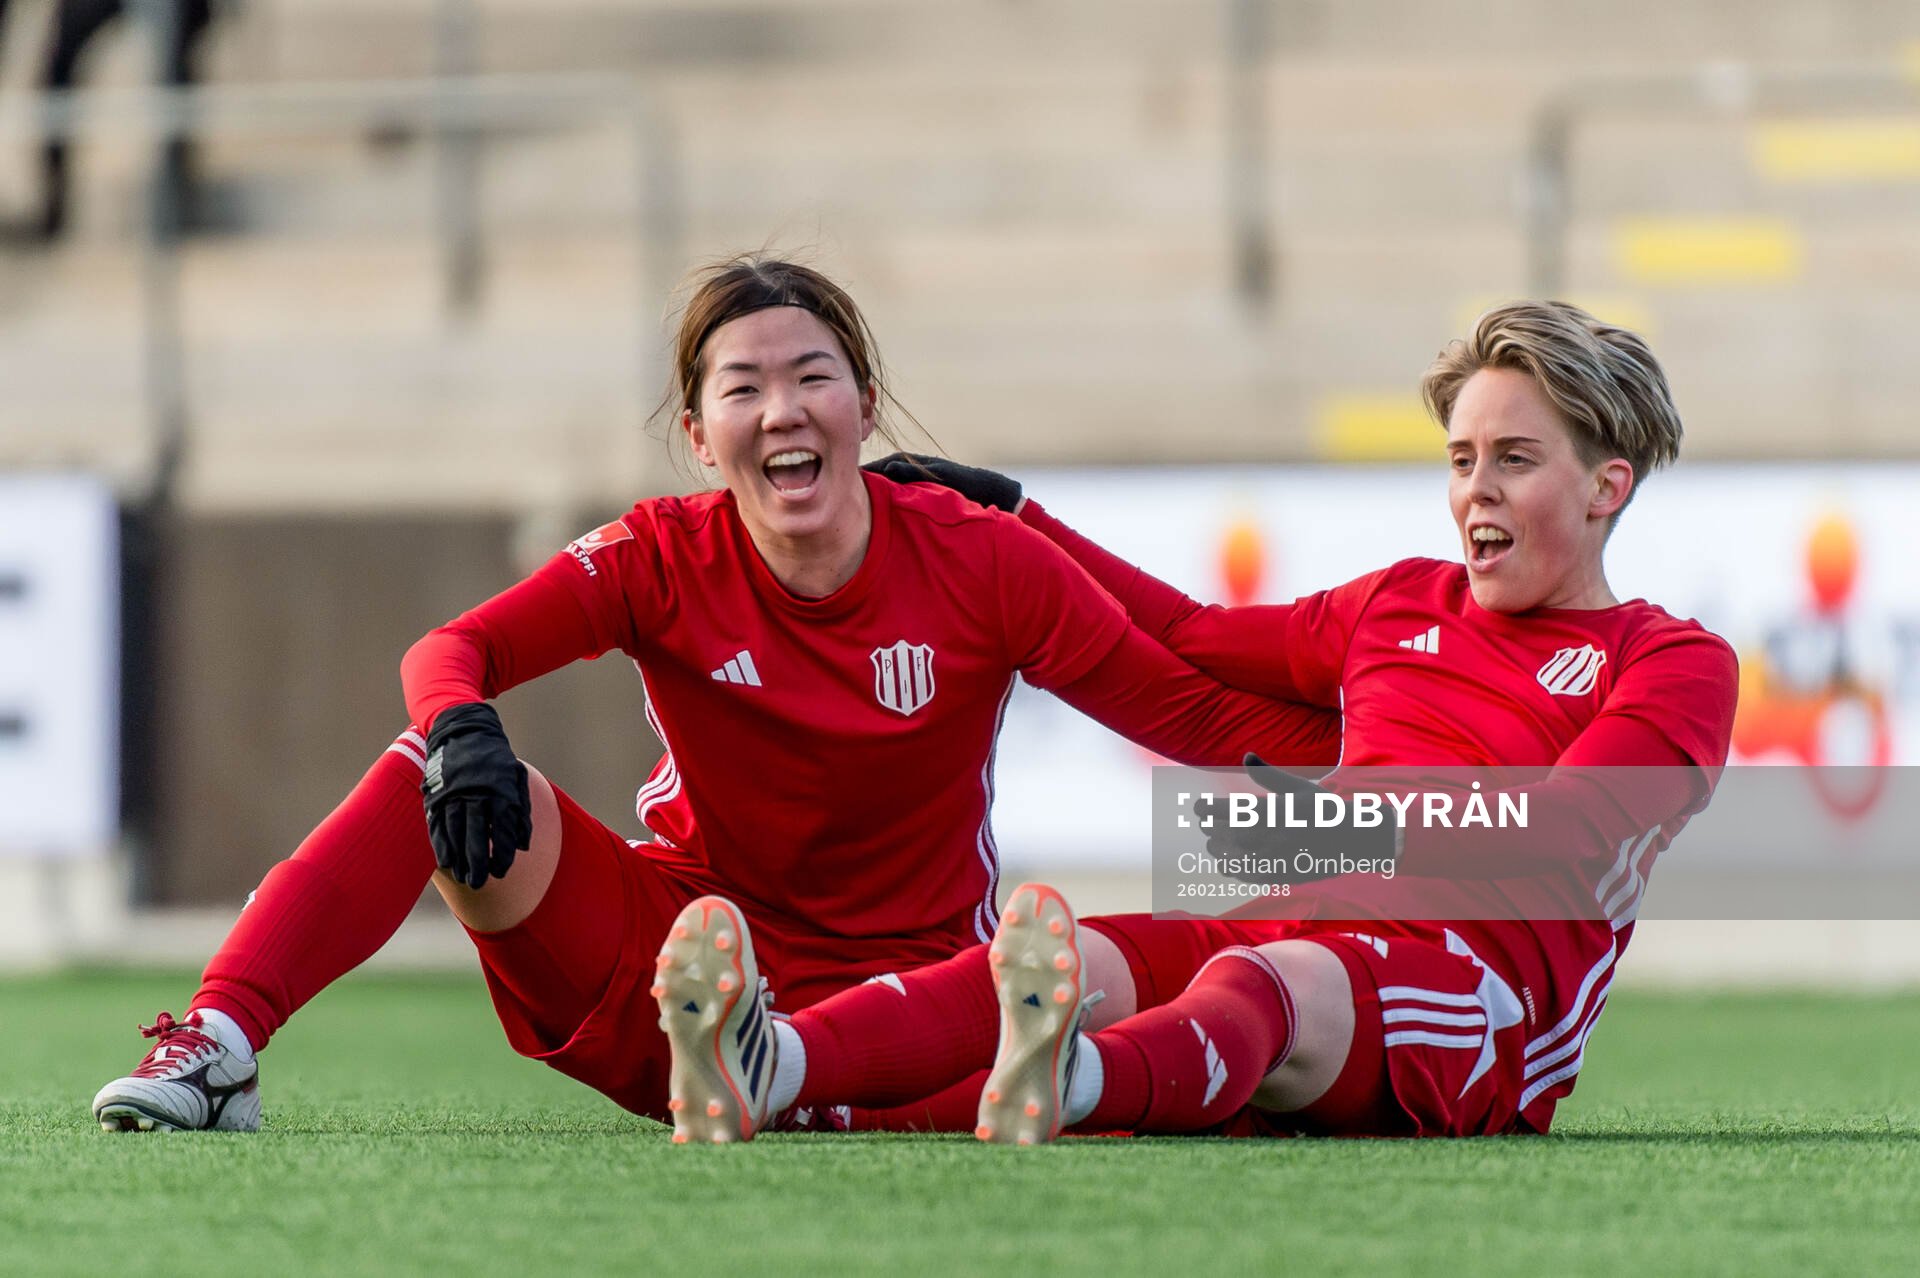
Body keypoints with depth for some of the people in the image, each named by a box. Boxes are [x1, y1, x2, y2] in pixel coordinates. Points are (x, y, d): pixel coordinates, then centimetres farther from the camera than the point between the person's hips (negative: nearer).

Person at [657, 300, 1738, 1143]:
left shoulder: (1676, 665, 10)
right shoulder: (1402, 603, 30)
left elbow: (1552, 846, -8)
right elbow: (1190, 643, 40)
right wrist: (1006, 518, 39)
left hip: (1481, 977, -6)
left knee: (1263, 981, -41)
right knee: (1074, 961, -27)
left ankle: (1070, 1085, -77)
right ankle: (772, 1067, -56)